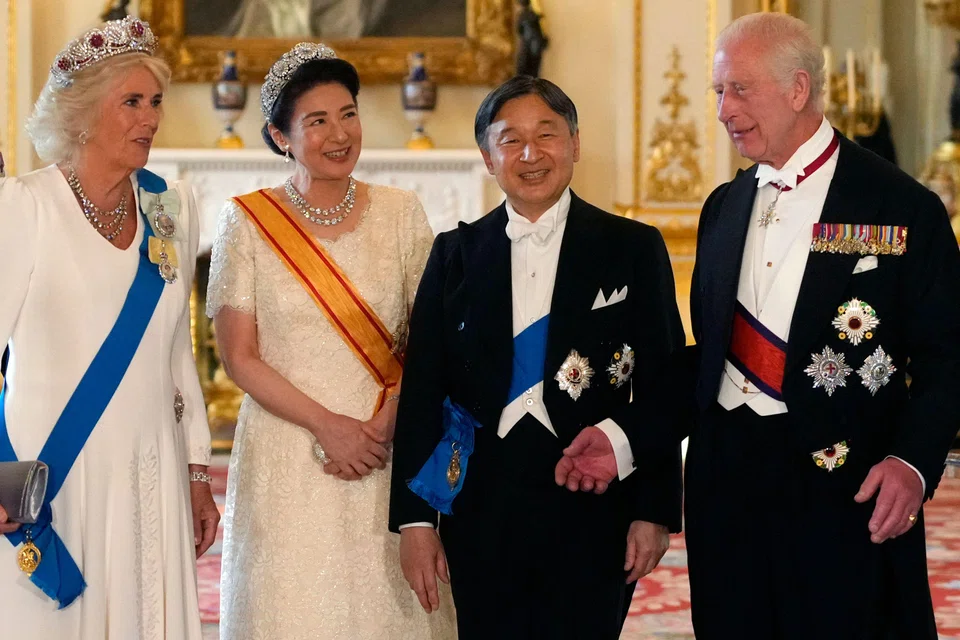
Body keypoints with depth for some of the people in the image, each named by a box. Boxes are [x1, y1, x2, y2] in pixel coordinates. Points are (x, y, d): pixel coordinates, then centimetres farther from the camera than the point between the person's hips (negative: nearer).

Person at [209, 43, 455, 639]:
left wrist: (383, 426, -11)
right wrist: (327, 425, -12)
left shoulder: (401, 214, 4)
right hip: (285, 460, -1)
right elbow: (240, 357, -2)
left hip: (386, 454, 1)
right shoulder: (247, 222, -1)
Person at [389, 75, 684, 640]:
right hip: (481, 510, 2)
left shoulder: (633, 249, 1)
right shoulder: (455, 254, 6)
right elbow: (422, 391, 4)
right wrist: (414, 518, -1)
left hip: (592, 511, -2)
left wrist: (655, 511, -4)